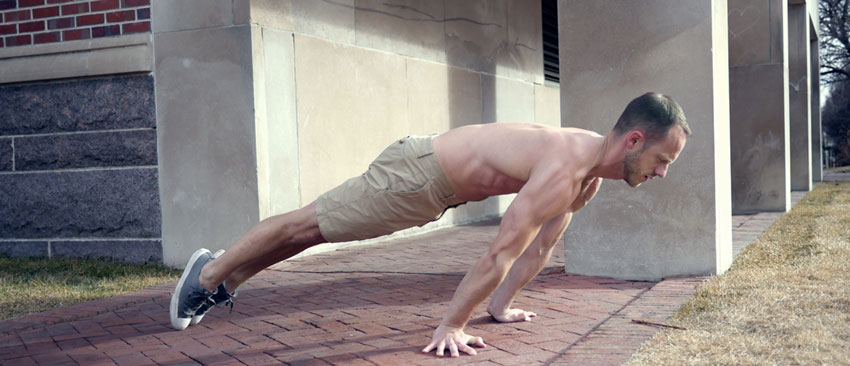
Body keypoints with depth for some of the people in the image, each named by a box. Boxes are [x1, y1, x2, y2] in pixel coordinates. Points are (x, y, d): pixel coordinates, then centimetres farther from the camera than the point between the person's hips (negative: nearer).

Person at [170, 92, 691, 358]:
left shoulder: (591, 176, 0)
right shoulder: (565, 170, -31)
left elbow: (543, 243, 11)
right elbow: (501, 253, -31)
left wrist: (501, 304, 14)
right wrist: (451, 328, -26)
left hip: (441, 186, 9)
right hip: (419, 173, -9)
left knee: (317, 230, 18)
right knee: (305, 226, 4)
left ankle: (227, 280, 33)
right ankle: (210, 275, 21)